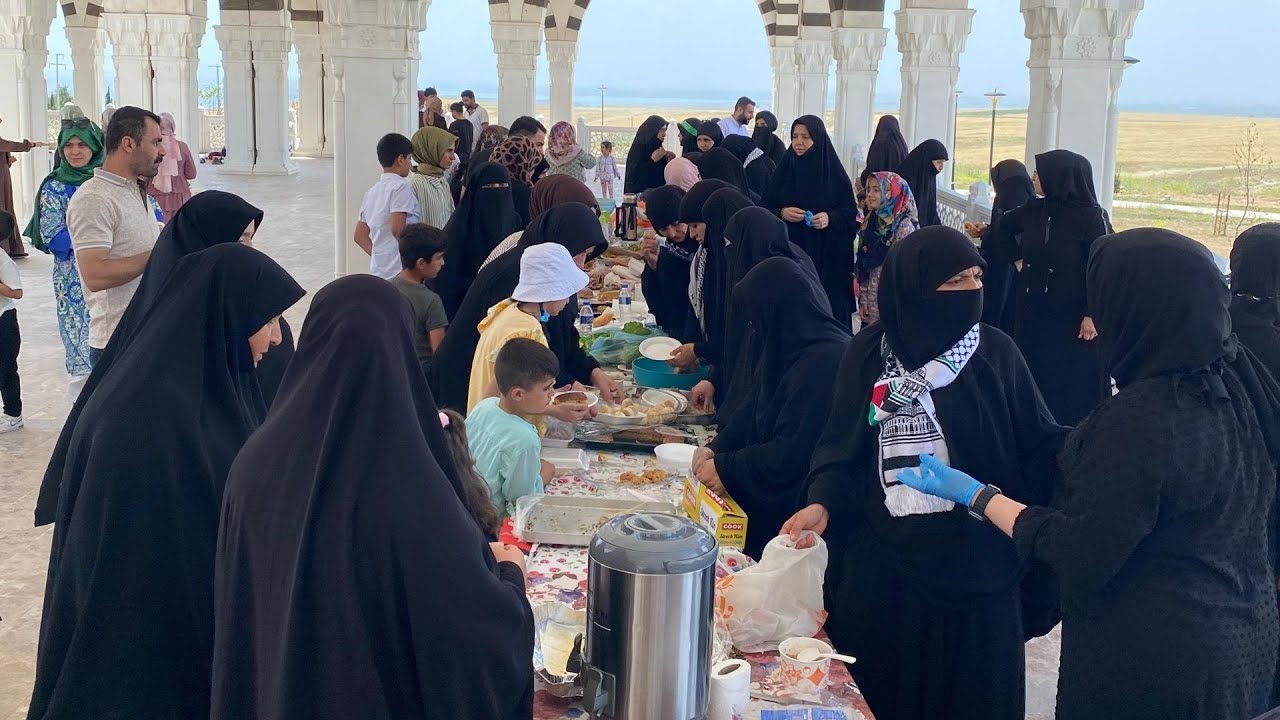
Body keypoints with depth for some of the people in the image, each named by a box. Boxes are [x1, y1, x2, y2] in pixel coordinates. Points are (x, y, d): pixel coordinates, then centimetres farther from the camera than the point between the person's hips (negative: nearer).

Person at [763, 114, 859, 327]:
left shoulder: (834, 172, -2)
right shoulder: (784, 169, 4)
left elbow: (851, 214, 1)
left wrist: (830, 218, -18)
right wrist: (781, 213, -13)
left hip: (826, 257, -2)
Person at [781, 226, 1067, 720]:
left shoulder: (995, 353, -2)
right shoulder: (868, 353, -1)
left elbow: (1039, 447, -3)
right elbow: (842, 448, 2)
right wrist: (823, 504, -14)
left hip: (973, 567, 0)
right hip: (881, 566, 1)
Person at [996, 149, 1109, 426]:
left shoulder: (1091, 217, -15)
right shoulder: (1033, 210, 2)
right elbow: (1004, 228, 23)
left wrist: (1093, 314, -18)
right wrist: (1018, 260, 13)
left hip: (1072, 319, -6)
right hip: (1032, 312, 6)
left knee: (1072, 382, 2)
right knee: (1034, 376, 13)